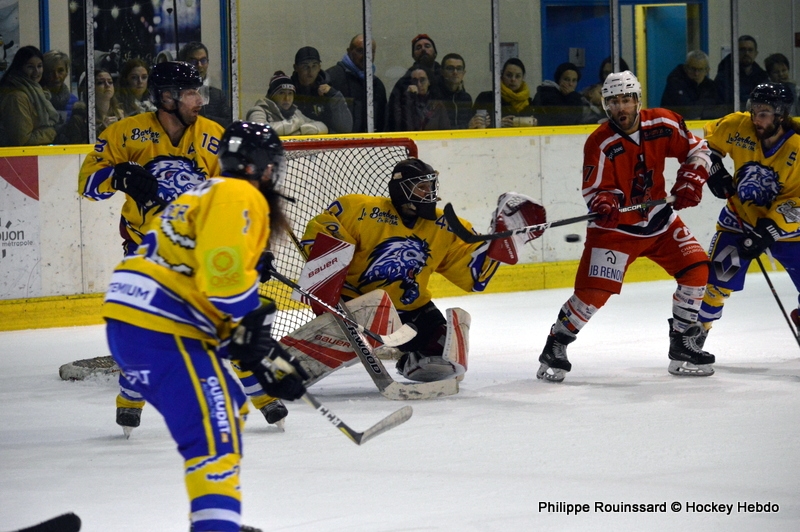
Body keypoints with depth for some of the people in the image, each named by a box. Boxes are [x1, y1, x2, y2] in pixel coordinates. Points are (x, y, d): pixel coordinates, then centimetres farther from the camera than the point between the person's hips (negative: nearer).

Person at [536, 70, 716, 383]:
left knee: (696, 269, -3)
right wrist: (603, 205, -39)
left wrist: (690, 181, -11)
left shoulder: (663, 124, -8)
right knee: (593, 289, -16)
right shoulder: (600, 143, -18)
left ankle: (683, 344, 12)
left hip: (658, 218, 5)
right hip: (616, 226, -5)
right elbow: (594, 189, -17)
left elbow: (696, 149, 5)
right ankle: (555, 348, 0)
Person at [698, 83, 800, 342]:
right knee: (717, 279, -9)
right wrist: (714, 169, -7)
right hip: (740, 215, 1)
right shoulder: (738, 126, -17)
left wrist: (768, 231, -29)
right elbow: (708, 140, 6)